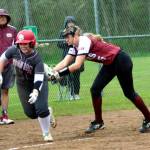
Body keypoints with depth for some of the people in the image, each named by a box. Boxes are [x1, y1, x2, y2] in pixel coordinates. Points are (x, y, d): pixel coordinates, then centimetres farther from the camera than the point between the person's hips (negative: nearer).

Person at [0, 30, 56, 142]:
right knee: (30, 113, 3)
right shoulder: (14, 50, -19)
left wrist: (36, 92, -52)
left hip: (38, 84, -4)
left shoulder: (37, 59, -30)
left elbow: (39, 79, -36)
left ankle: (46, 134, 7)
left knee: (41, 109, -17)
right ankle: (48, 113, 37)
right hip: (22, 85, 4)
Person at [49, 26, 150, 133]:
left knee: (129, 93, -2)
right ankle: (98, 122, 11)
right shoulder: (75, 47, 4)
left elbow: (77, 65, -32)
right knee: (95, 89, 1)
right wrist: (52, 72, -21)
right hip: (109, 64, 9)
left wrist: (60, 73, -34)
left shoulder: (84, 41, -24)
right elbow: (64, 62, -6)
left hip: (121, 61, -9)